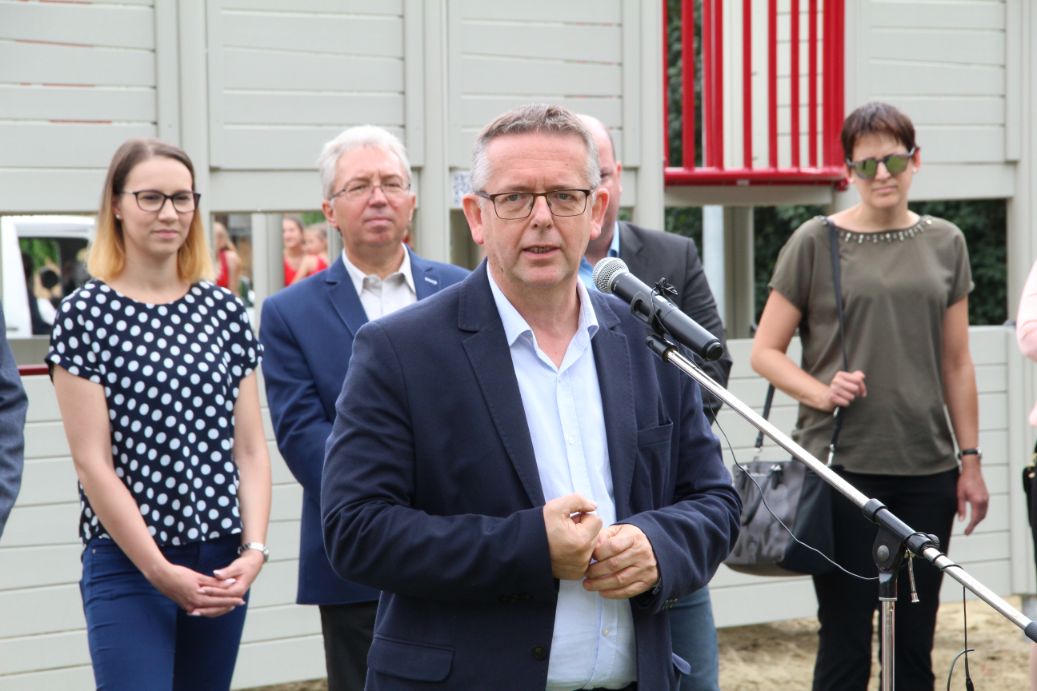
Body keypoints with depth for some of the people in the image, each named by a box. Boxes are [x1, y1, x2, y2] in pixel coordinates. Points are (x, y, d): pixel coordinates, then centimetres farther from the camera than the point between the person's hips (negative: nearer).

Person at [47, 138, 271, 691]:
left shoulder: (224, 311, 8)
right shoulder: (85, 314, -3)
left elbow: (250, 449, 8)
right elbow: (93, 464, -7)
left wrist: (253, 550, -6)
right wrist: (160, 571, -12)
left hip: (222, 567, 5)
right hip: (126, 564, -4)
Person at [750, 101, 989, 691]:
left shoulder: (945, 243, 9)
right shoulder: (816, 243, -1)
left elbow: (957, 364, 13)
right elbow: (765, 351, 1)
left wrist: (971, 459, 9)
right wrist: (822, 393, -16)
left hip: (927, 468, 3)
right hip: (843, 464, -3)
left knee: (915, 644, 9)